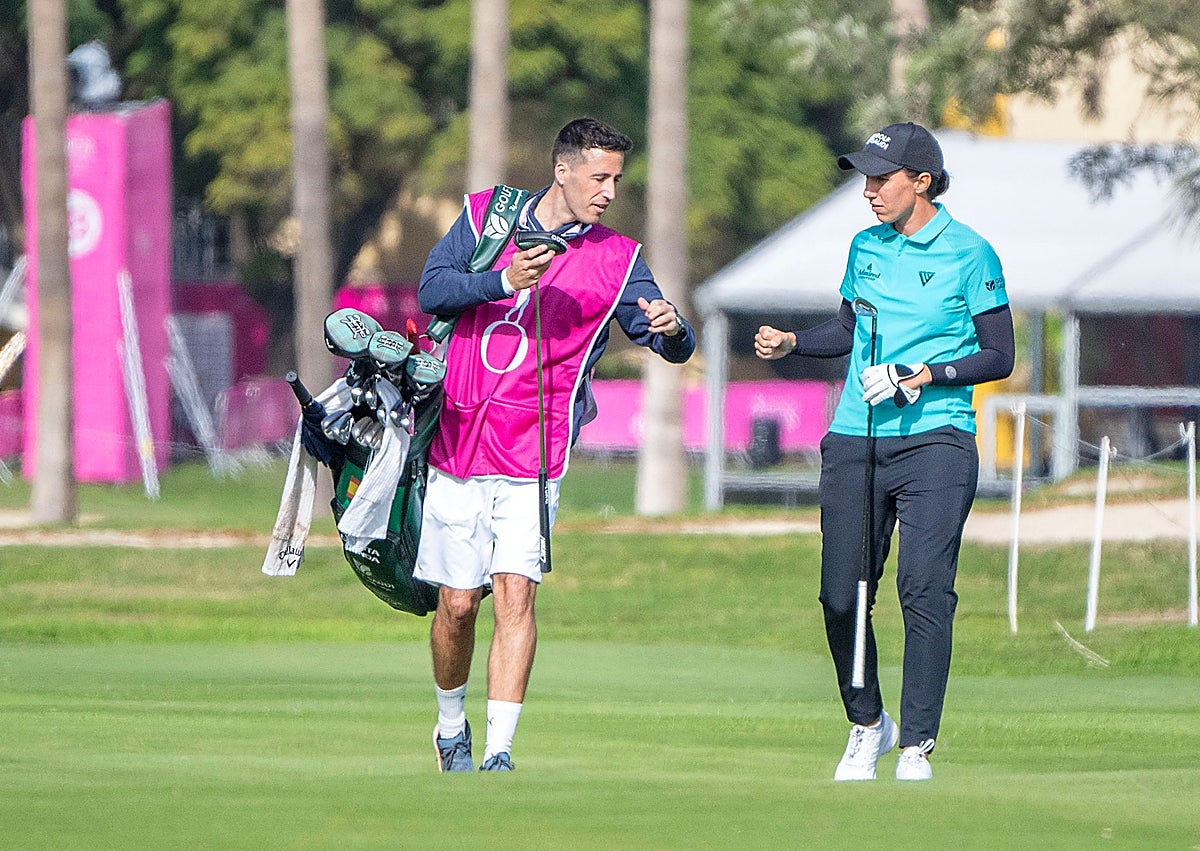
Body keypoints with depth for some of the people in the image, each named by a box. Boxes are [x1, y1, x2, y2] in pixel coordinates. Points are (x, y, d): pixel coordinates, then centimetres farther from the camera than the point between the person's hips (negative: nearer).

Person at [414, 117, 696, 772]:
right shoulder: (485, 215, 5)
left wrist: (671, 329, -27)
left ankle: (499, 753, -16)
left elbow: (673, 347, -3)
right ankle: (451, 726, 31)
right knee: (458, 604, 6)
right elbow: (431, 292, -5)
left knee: (515, 595, -15)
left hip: (533, 455, -1)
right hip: (459, 443, 1)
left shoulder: (616, 258, 2)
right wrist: (504, 280, -20)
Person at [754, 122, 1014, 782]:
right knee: (841, 597, 2)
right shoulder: (866, 247, 12)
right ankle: (867, 727, 23)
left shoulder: (970, 254, -3)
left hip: (934, 441, -5)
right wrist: (790, 343, 7)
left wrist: (929, 374, -14)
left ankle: (917, 746, -11)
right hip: (854, 442, 5)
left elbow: (999, 356, -1)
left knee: (925, 589, -16)